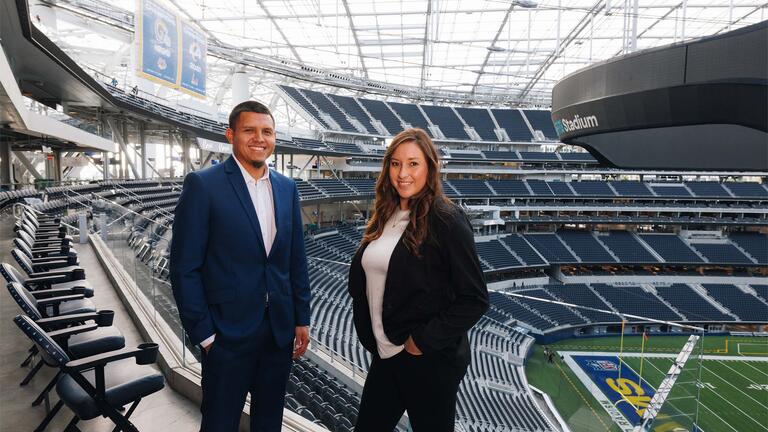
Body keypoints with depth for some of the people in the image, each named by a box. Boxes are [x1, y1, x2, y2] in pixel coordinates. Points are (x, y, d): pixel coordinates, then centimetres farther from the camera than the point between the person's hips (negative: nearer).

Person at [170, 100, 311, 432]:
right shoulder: (203, 184, -11)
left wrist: (302, 319, 8)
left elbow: (296, 259, 9)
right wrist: (203, 333, -10)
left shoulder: (287, 188, 5)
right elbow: (185, 267, -10)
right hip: (228, 333, -4)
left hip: (280, 330, 5)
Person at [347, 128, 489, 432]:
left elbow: (474, 299, -16)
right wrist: (368, 334, 6)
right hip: (385, 354, 6)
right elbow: (360, 275, 14)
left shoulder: (447, 219, -15)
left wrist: (426, 340, -16)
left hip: (430, 361, -6)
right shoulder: (385, 216, 6)